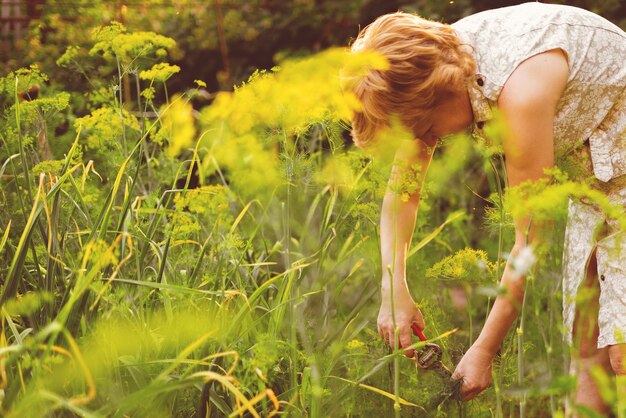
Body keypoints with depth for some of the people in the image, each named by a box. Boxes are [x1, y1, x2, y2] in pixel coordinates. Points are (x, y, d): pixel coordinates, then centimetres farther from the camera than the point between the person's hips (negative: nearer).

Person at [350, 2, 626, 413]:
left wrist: (485, 349, -19)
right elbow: (401, 188, 2)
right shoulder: (432, 68, -10)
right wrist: (394, 290, -10)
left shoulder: (519, 90, -34)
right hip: (590, 174, 8)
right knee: (586, 347, 4)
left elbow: (531, 240, -27)